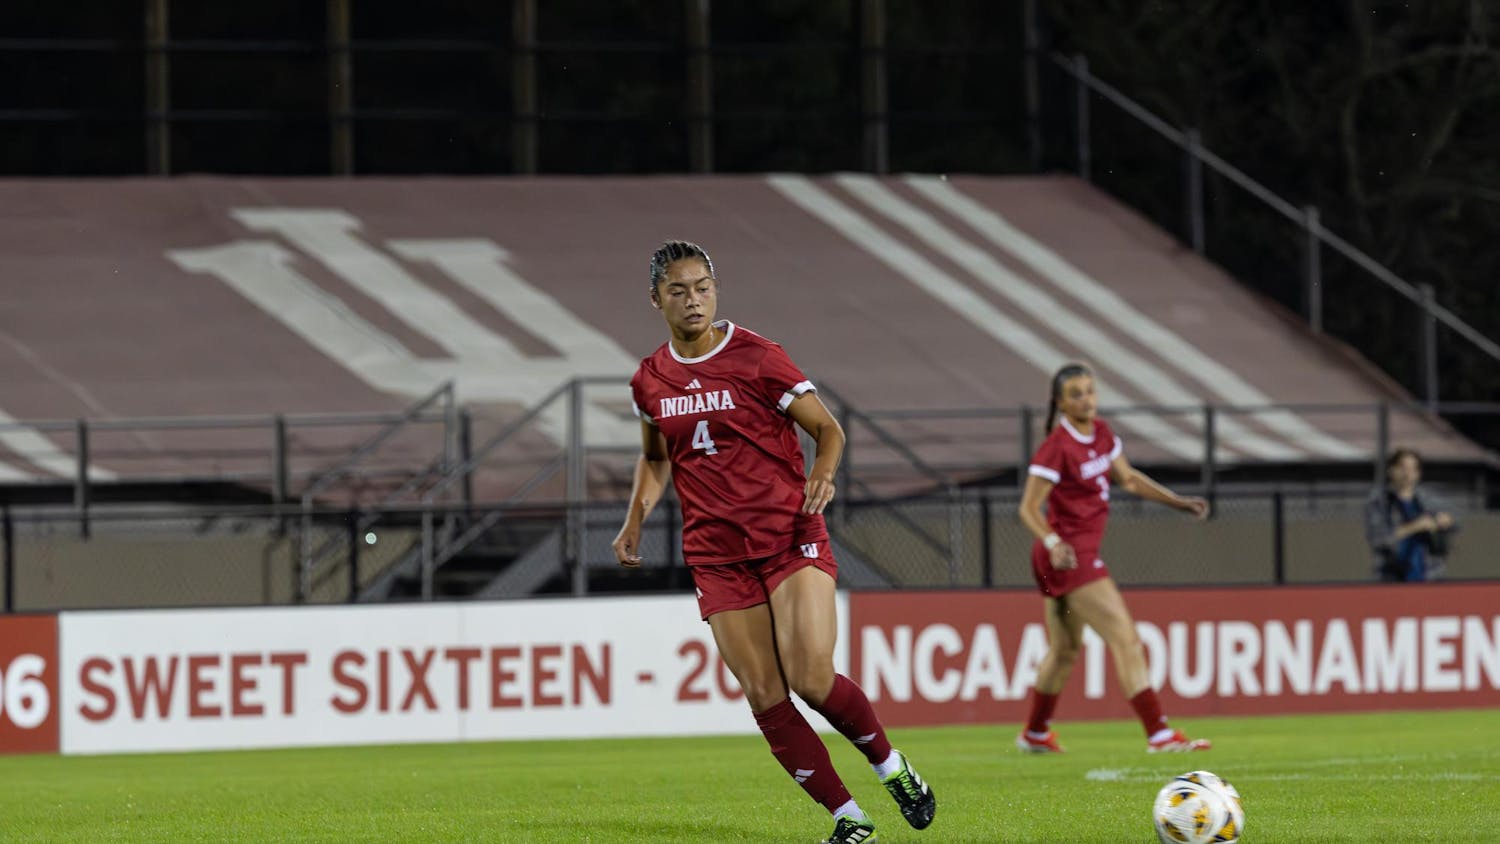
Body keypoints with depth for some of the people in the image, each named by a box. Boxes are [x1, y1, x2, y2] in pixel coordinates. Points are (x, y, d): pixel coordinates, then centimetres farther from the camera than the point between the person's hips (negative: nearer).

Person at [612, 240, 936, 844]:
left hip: (791, 538, -4)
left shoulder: (755, 357, -5)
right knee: (764, 697, -5)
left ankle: (891, 766, 10)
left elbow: (827, 429, 1)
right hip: (717, 556, 4)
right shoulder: (650, 381, 8)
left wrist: (822, 475, -19)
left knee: (811, 679, -18)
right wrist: (634, 522, 11)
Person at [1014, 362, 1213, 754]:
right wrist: (1053, 542, -35)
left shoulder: (1100, 433, 5)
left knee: (1065, 649, 22)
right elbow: (1029, 508, -18)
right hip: (1070, 555, -9)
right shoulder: (1057, 447, -18)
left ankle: (1035, 734, 36)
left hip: (1070, 557, 9)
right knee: (1126, 639, -13)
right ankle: (1159, 734, -14)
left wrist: (1180, 502, 14)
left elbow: (1129, 479, 19)